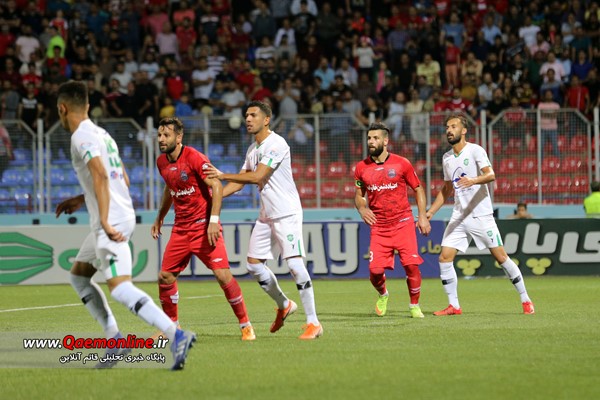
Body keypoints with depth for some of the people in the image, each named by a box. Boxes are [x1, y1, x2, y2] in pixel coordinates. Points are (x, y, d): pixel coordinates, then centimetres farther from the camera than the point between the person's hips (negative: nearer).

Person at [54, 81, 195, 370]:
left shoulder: (81, 136, -9)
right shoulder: (101, 133, 20)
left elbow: (100, 176, -24)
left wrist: (105, 222, -27)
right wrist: (81, 199, 31)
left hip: (112, 221, -10)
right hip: (123, 214, 10)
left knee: (120, 288, -18)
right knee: (78, 275, 22)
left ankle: (176, 335, -30)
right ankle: (114, 339, 14)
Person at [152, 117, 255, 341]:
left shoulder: (194, 158, -14)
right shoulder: (162, 162, 7)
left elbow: (216, 186, -18)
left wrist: (213, 220, -25)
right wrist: (160, 218, 29)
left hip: (204, 227, -7)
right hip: (181, 228, 7)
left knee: (223, 275, -14)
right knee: (165, 277, 1)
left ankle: (245, 325, -1)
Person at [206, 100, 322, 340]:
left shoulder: (276, 144, -15)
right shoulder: (253, 150, 13)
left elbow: (257, 177, -22)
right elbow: (240, 182, 18)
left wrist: (223, 176, -17)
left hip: (287, 214, -9)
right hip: (266, 215, 9)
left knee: (295, 264, -16)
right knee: (254, 264, 8)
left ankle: (313, 323, -13)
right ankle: (284, 305, 28)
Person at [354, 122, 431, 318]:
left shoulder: (401, 164, -1)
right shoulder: (362, 168, 5)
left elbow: (418, 189, 8)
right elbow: (359, 195, 16)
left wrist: (422, 216, -1)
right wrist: (362, 208, -7)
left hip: (403, 223, -1)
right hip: (378, 227, 1)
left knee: (412, 265, -12)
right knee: (375, 270, -9)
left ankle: (414, 305, 10)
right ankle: (383, 295, 25)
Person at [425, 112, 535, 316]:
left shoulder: (475, 150, -8)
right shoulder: (447, 158, 12)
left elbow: (490, 175, -23)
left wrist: (473, 180, -43)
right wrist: (430, 212, 18)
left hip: (481, 215, -6)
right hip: (459, 217, 6)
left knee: (500, 256, -4)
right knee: (445, 257, -6)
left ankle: (525, 300, 8)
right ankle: (453, 306, 2)